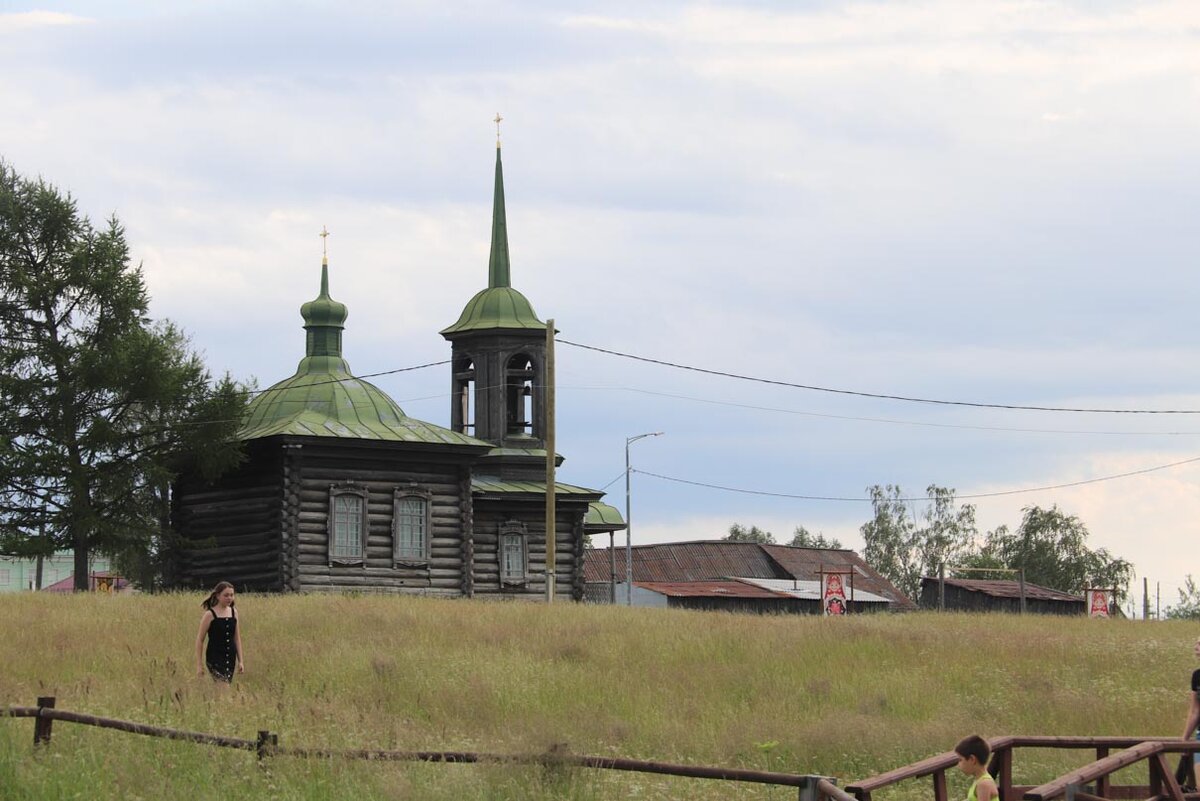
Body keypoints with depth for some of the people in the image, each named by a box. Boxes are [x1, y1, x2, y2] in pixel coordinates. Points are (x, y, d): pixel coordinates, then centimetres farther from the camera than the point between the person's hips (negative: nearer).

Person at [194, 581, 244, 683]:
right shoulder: (210, 615, -7)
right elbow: (200, 640, -3)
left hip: (230, 659, 5)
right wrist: (199, 665, -5)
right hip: (215, 658, -5)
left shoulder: (234, 612, 8)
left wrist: (241, 661, 9)